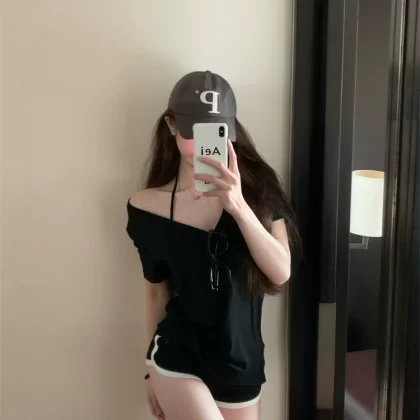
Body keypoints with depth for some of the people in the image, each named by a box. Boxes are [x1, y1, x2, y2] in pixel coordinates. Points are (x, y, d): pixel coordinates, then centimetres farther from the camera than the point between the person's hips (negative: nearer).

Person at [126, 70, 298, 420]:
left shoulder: (258, 188, -7)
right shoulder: (148, 206, -7)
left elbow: (281, 273, -15)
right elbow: (157, 291, 2)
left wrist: (238, 206, -29)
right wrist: (154, 370, 12)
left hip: (240, 360, 2)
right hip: (178, 360, -2)